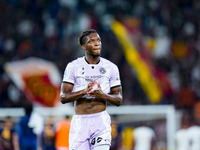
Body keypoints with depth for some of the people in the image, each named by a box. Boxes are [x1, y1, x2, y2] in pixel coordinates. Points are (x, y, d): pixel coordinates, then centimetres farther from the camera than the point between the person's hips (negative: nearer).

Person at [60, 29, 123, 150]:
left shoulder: (111, 67, 7)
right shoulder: (73, 66, 3)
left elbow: (119, 100, 8)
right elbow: (63, 97, -2)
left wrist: (103, 95, -13)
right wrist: (84, 91, -19)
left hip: (101, 121, 0)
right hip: (79, 121, 0)